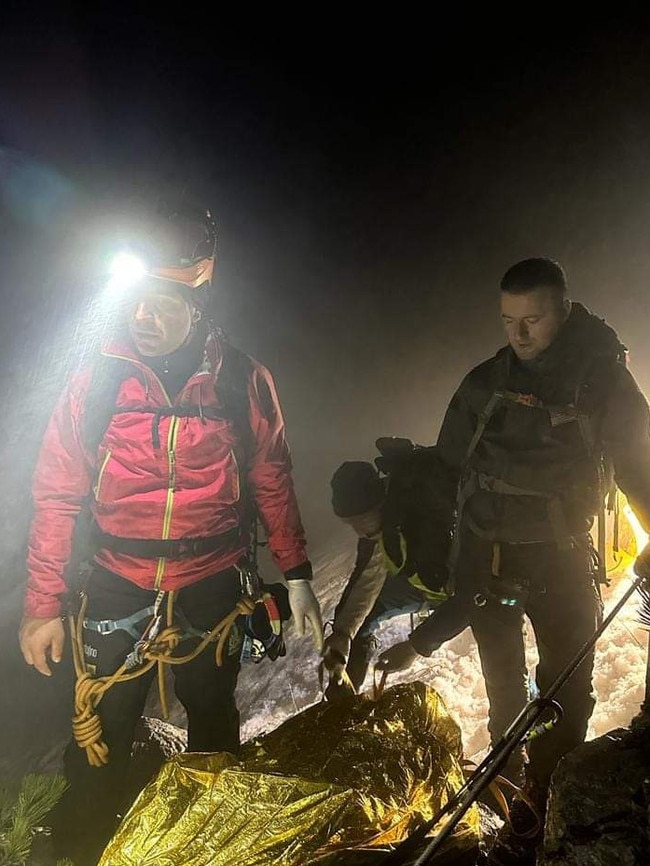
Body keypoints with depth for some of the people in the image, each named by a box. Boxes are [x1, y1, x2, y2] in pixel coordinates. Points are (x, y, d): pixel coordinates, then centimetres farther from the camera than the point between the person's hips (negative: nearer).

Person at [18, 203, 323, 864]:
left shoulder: (243, 382, -9)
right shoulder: (96, 381, -9)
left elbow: (272, 484, 1)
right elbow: (57, 497, -3)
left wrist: (296, 577, 0)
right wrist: (42, 605, -2)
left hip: (212, 591, 1)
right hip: (117, 593, 0)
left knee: (214, 729, 21)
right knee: (101, 741, 11)